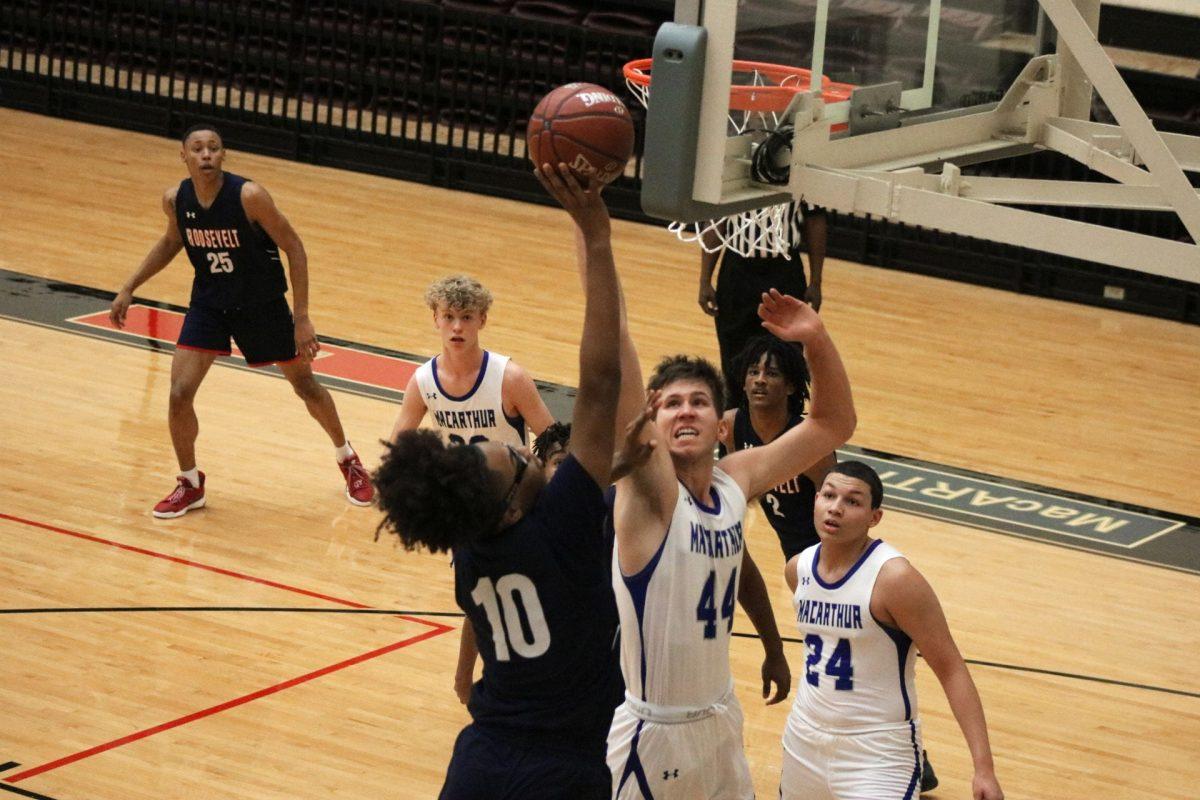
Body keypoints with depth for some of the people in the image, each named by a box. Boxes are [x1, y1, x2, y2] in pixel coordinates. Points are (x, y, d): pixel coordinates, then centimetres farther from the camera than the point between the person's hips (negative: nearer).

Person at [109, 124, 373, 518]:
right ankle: (190, 485, 12)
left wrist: (302, 318, -20)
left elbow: (294, 248, -19)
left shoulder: (249, 196, -28)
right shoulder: (176, 200, -14)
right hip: (209, 303, 3)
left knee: (306, 386, 12)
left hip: (262, 304, -3)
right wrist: (129, 288, 7)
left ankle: (347, 460, 38)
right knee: (179, 395, -10)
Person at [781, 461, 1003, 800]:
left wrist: (984, 768, -24)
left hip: (878, 754, -6)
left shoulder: (895, 578, -20)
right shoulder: (799, 569, -1)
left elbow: (951, 670, -19)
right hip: (804, 738, 6)